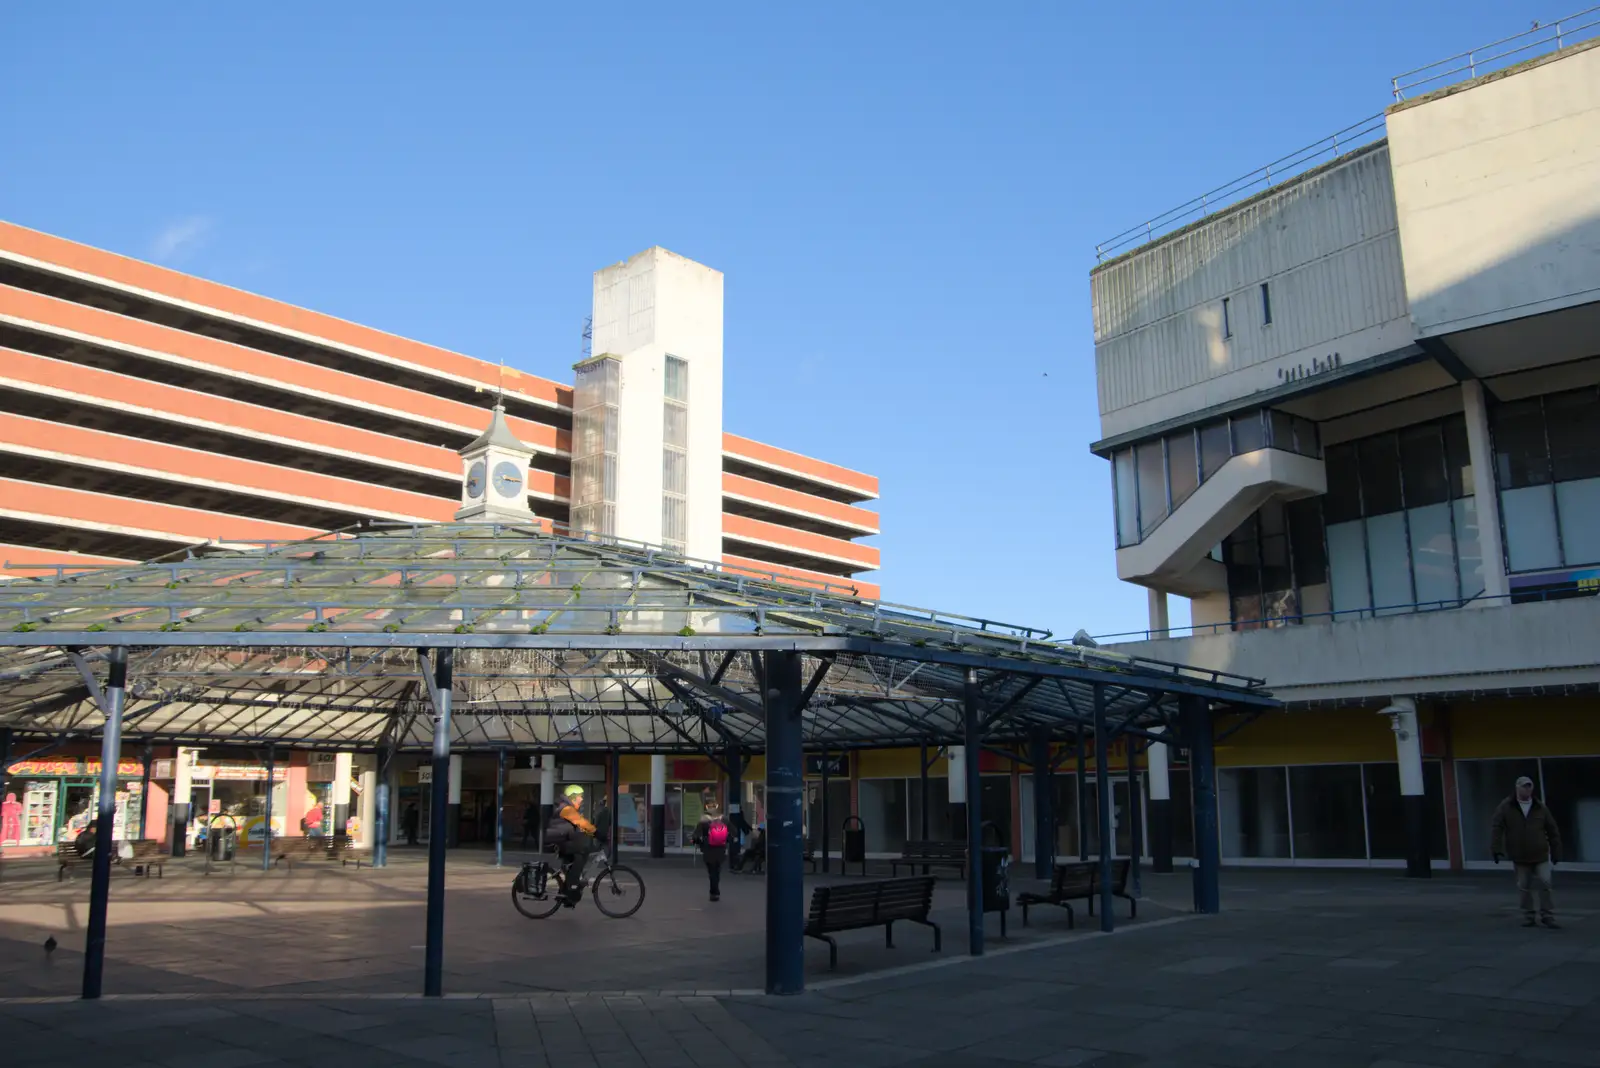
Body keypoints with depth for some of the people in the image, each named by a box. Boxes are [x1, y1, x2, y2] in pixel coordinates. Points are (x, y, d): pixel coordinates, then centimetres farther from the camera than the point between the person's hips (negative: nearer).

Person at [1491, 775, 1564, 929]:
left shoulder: (1540, 808, 0)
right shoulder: (1506, 807, -4)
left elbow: (1553, 831, 6)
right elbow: (1496, 828, -9)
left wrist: (1556, 853, 5)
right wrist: (1497, 850, -17)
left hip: (1540, 855, 0)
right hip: (1520, 857, 0)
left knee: (1544, 884, -8)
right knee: (1524, 887, 6)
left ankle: (1547, 916, 3)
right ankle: (1528, 916, 18)